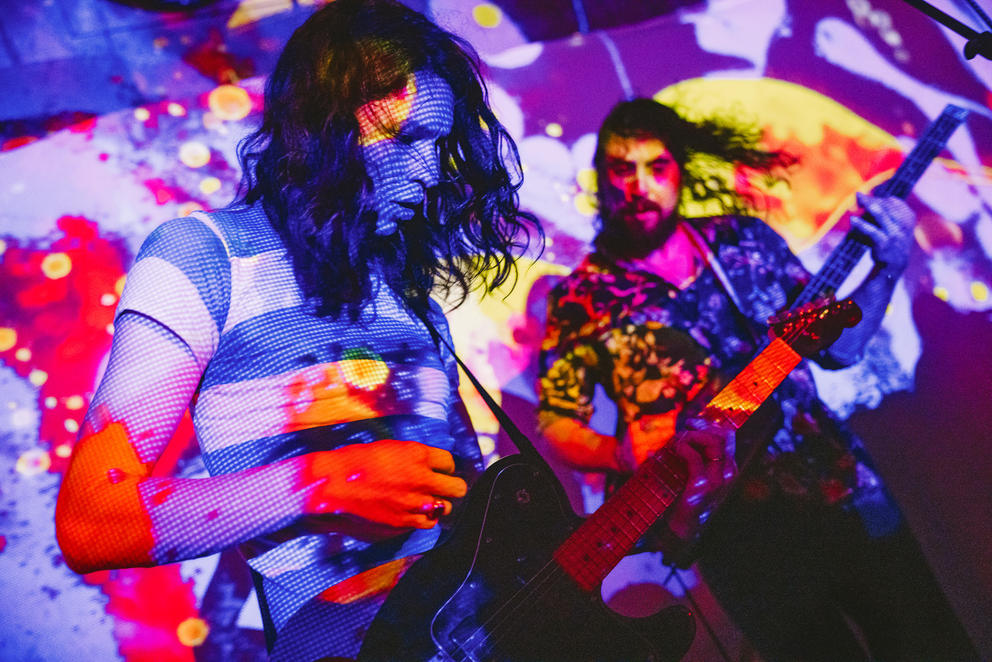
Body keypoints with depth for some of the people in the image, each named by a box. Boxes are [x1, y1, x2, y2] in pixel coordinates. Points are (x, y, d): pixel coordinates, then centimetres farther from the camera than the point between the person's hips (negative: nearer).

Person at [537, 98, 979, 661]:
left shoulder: (746, 238, 5)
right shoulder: (582, 299, -4)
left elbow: (836, 346, 8)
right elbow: (557, 424, -4)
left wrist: (888, 269, -6)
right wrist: (629, 456, -21)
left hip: (844, 486, 4)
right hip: (740, 526, -3)